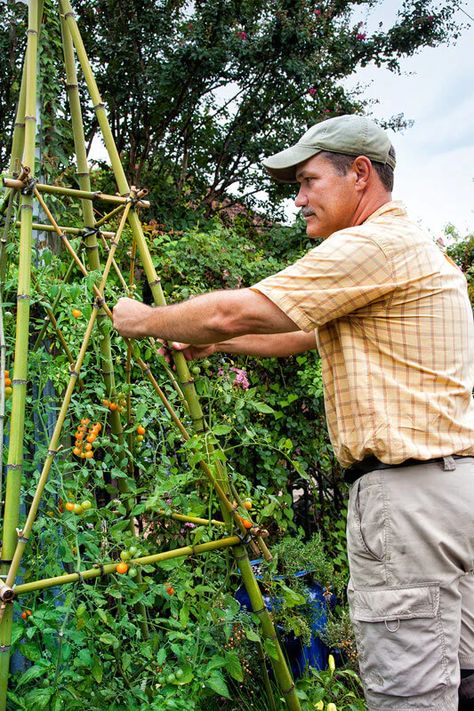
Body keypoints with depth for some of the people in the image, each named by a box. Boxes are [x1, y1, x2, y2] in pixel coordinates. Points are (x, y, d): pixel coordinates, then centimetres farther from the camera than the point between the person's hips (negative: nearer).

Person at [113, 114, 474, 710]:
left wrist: (146, 321, 1)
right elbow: (302, 334, 27)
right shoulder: (411, 247, 22)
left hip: (406, 488, -11)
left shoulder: (374, 243, -12)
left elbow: (235, 312, -15)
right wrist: (214, 343, 23)